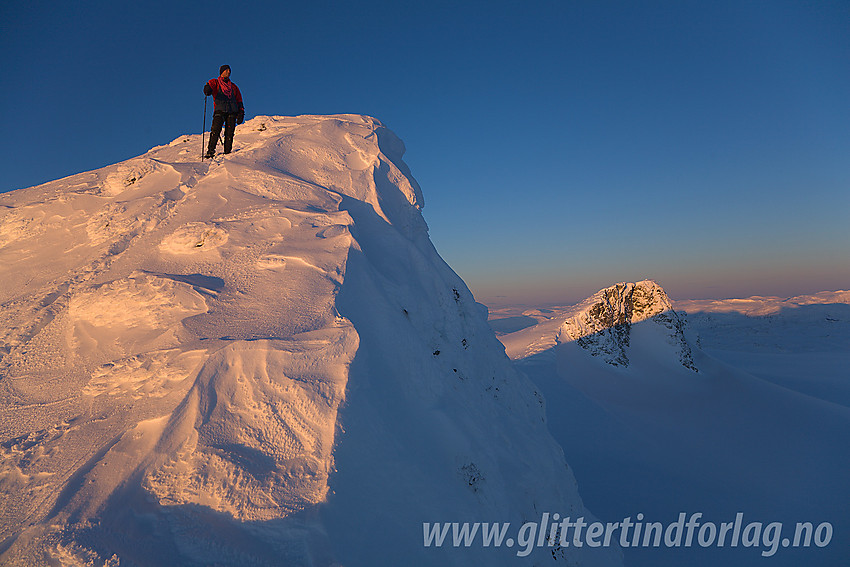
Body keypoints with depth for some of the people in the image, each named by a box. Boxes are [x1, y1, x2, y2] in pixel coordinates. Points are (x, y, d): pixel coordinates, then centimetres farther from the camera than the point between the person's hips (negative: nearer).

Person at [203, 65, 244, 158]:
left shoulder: (233, 87, 26)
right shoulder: (215, 82, 16)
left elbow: (239, 100, 24)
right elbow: (210, 86, -5)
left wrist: (241, 113, 9)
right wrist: (207, 89, -31)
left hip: (232, 112, 3)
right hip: (220, 110, -3)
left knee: (229, 133, -7)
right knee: (215, 130, -18)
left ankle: (227, 152, -5)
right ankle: (210, 151, -21)